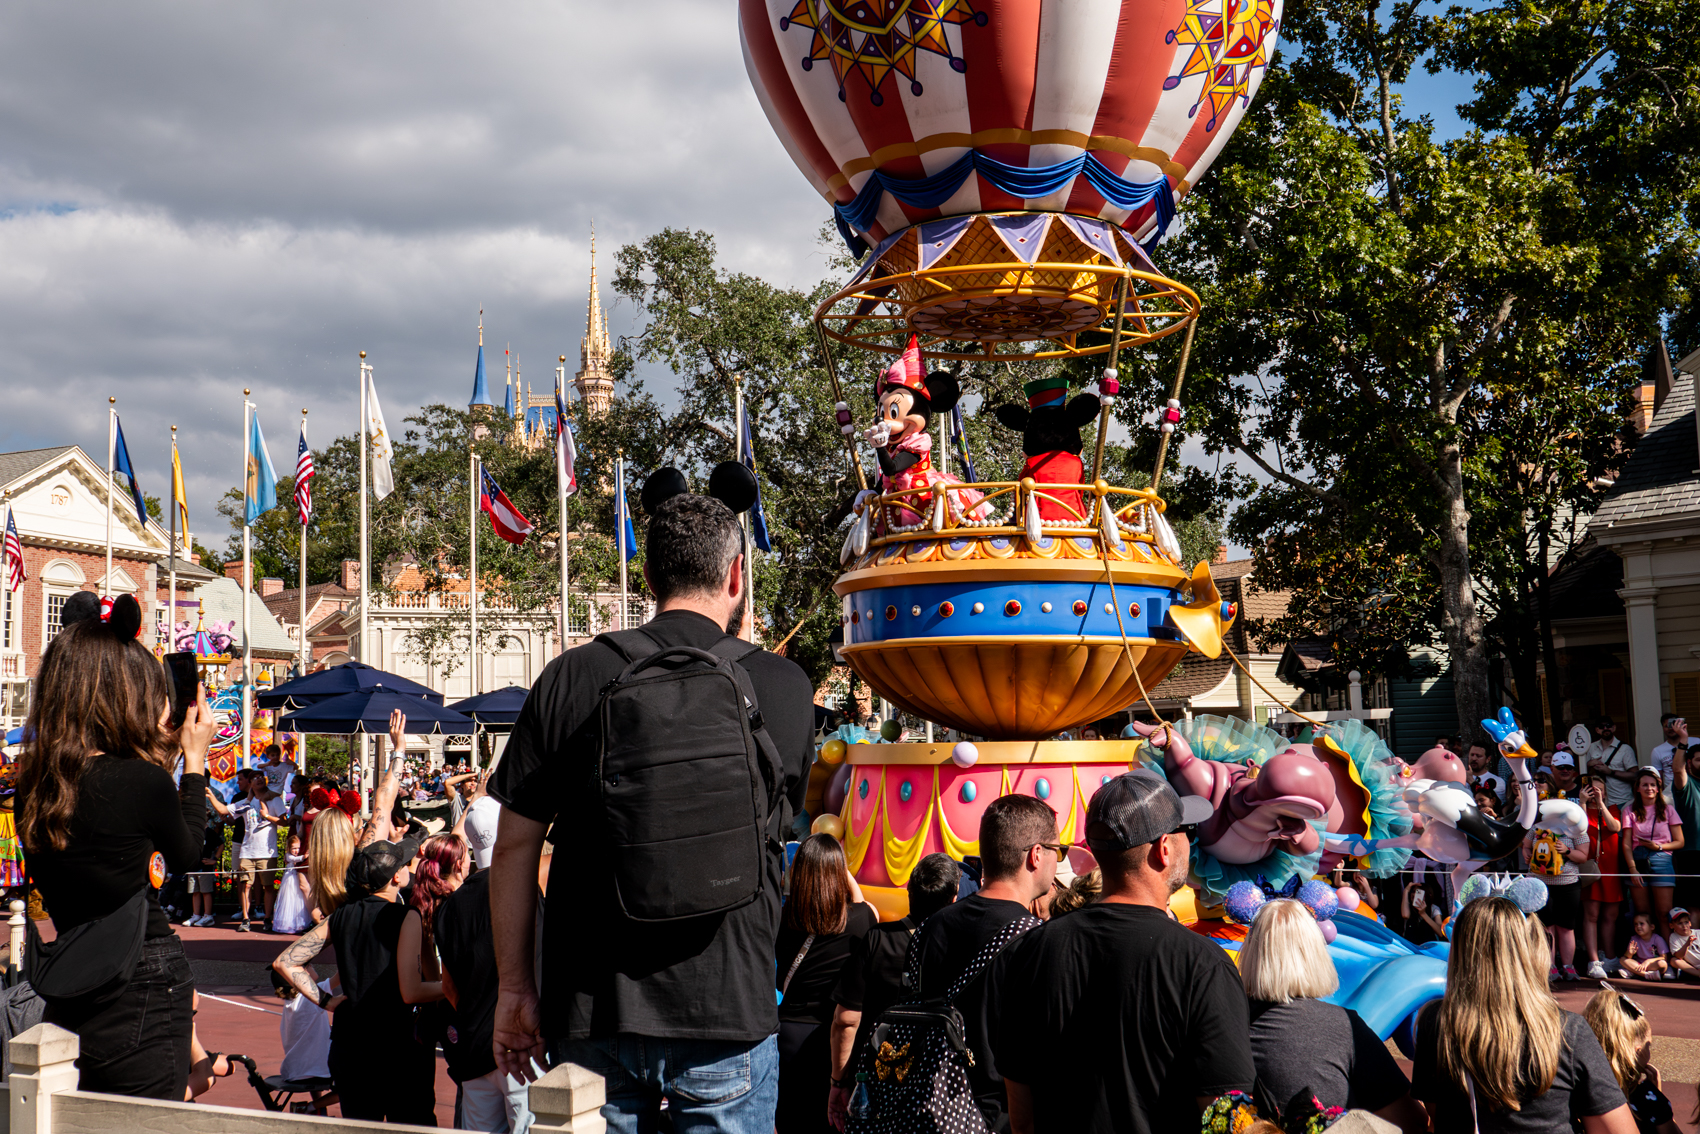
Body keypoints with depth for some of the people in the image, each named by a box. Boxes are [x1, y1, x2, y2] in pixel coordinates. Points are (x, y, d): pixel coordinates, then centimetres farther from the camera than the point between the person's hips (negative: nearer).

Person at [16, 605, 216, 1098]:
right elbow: (185, 857, 1)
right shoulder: (142, 781, -19)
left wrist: (162, 753, 15)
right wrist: (194, 761, 11)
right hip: (142, 998, -7)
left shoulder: (32, 785, 1)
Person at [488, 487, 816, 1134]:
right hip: (730, 1010, -1)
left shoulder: (571, 678, -4)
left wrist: (515, 989, 8)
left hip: (592, 1011, 1)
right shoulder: (786, 690, -3)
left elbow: (514, 846, -1)